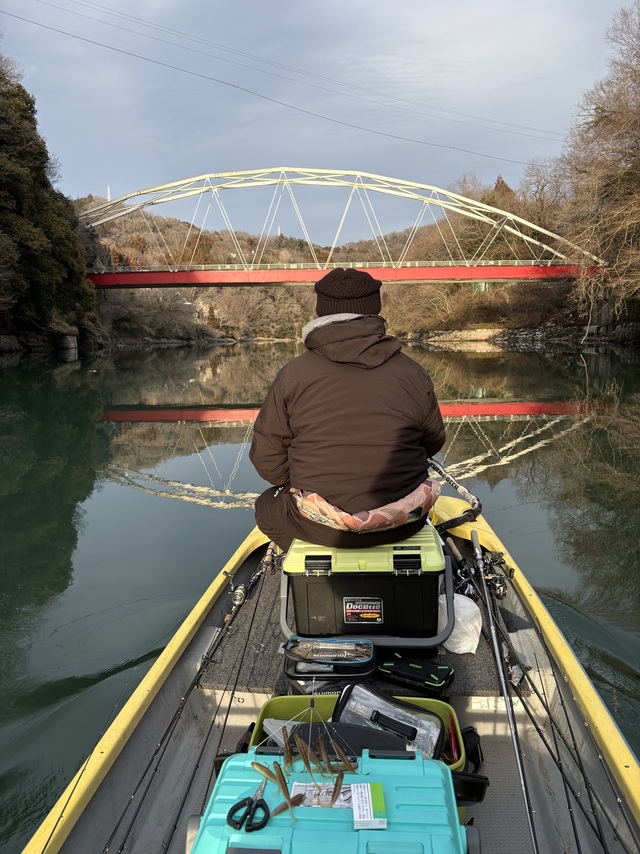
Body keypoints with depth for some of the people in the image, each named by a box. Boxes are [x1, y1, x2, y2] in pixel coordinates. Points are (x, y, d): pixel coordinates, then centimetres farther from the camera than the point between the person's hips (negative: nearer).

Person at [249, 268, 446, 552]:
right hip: (404, 526, 3)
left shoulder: (292, 374, -7)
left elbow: (266, 459, -2)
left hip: (320, 529, -2)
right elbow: (434, 442, 10)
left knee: (267, 505, 28)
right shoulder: (412, 372, -1)